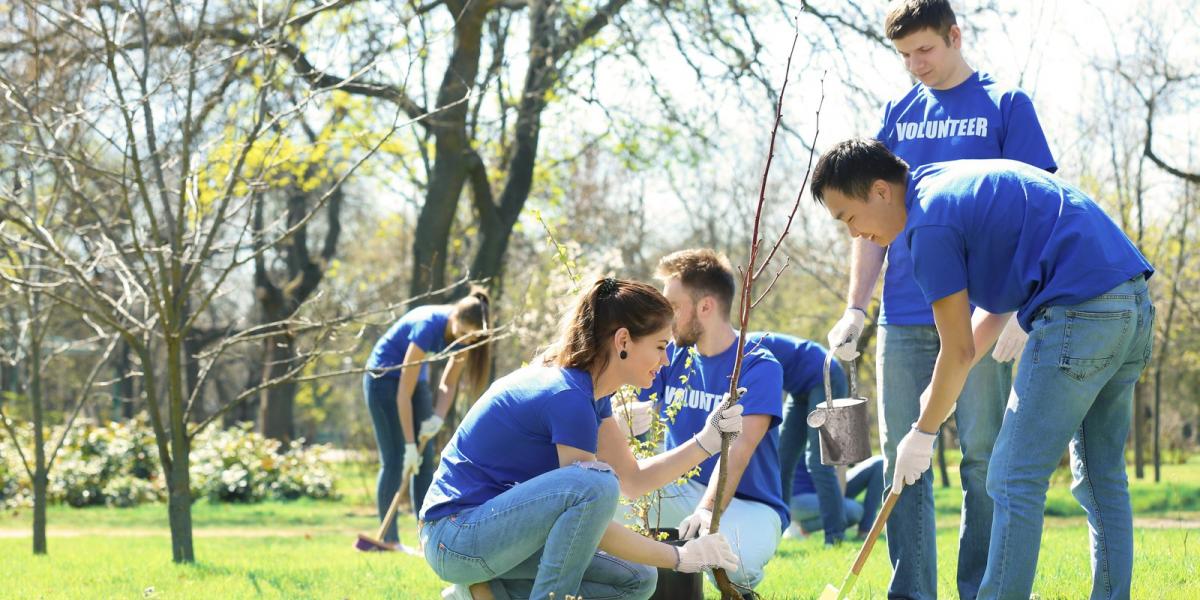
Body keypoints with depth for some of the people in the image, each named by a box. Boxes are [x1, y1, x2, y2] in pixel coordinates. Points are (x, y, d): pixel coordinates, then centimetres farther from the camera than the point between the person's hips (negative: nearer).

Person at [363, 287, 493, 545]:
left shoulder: (464, 335, -14)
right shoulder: (428, 326, -34)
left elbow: (448, 384, -4)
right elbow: (404, 392, -31)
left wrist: (438, 418, -23)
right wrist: (409, 444, -29)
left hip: (417, 377, 7)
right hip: (384, 377, -7)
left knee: (425, 460, -1)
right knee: (395, 460, -11)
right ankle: (388, 539, -8)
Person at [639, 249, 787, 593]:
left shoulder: (759, 368, -12)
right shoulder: (671, 357, 4)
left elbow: (739, 449, -26)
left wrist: (707, 510, -42)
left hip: (747, 503, -5)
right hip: (681, 491, 5)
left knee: (732, 557, -38)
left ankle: (740, 583, 1)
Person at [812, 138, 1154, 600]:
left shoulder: (930, 224, -9)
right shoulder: (954, 182, 20)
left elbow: (959, 351, -5)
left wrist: (922, 433, 7)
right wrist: (941, 389, 22)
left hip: (1079, 314, -10)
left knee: (1015, 481, -4)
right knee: (1101, 477, 15)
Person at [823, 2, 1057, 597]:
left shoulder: (1005, 105, 3)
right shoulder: (897, 114, 14)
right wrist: (855, 308, 7)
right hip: (903, 318, 4)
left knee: (983, 454, -3)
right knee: (902, 457, 3)